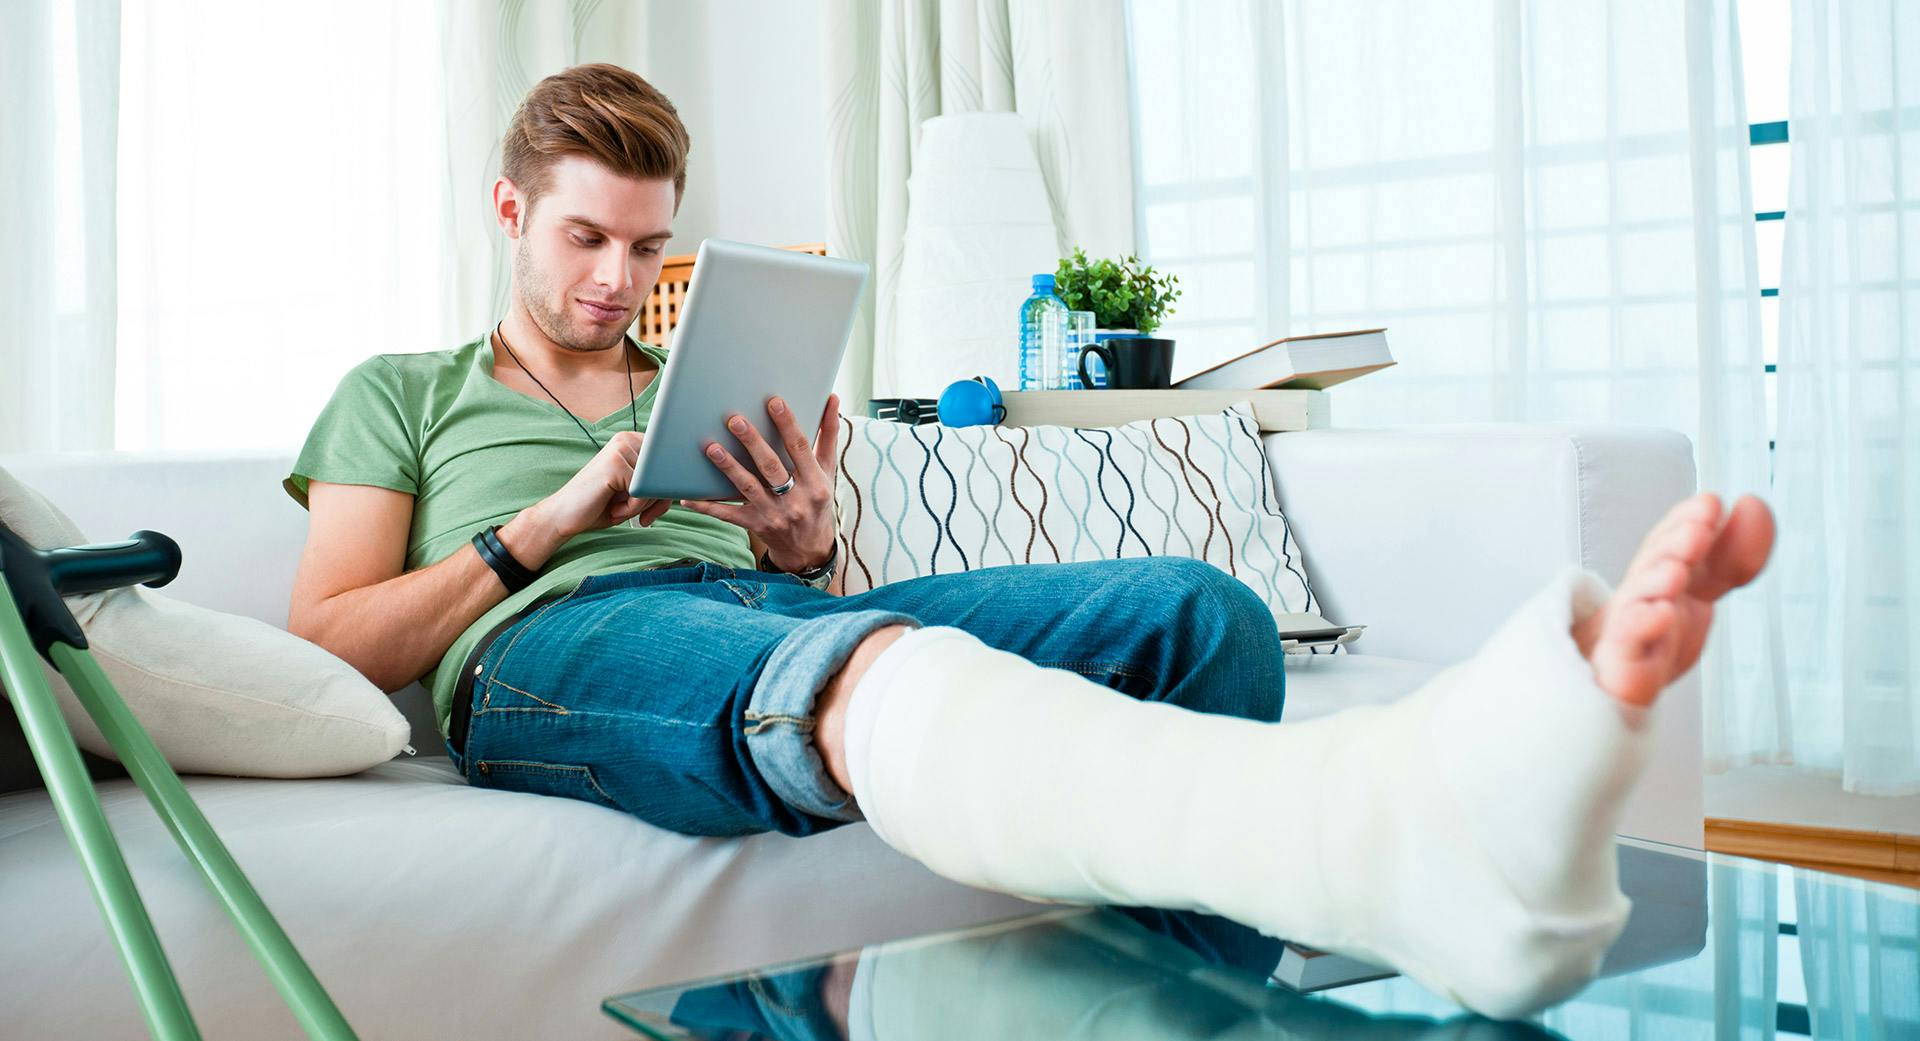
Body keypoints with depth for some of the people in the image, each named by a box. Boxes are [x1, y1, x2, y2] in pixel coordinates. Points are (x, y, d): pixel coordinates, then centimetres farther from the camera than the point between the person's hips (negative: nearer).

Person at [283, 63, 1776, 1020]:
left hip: (775, 609, 6)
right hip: (549, 647, -5)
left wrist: (807, 552, 1)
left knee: (1200, 614, -19)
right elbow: (326, 647, 10)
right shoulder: (398, 394, 25)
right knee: (862, 668, -44)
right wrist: (551, 524, 1)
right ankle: (1422, 844, -70)